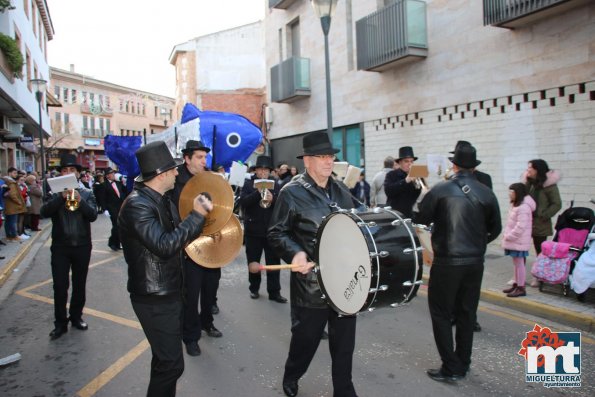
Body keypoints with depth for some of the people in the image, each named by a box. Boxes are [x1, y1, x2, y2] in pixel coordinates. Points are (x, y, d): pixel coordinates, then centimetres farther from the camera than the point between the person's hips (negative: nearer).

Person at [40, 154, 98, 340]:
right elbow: (44, 212, -13)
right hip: (60, 247, -1)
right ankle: (60, 323, 10)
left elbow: (93, 215, -10)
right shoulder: (55, 193, 3)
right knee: (60, 286, -1)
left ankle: (76, 316, 27)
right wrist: (61, 197, -24)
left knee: (79, 284, 11)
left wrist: (80, 200, -26)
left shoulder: (87, 193, 3)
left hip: (82, 246, 1)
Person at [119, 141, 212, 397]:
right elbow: (164, 246, -31)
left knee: (165, 357, 23)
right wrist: (196, 216, -25)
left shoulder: (163, 201, 8)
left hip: (169, 292, 10)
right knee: (171, 363, -3)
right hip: (154, 298, -10)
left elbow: (178, 237, 13)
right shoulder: (137, 204, -22)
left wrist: (200, 216, -2)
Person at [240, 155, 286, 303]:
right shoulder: (248, 184, 2)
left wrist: (272, 199, -22)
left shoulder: (275, 185, 7)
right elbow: (243, 202, -13)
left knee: (274, 261, 2)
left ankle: (274, 291, 9)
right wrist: (258, 193, -23)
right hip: (253, 229, -1)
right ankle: (254, 288, 26)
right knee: (253, 261, 10)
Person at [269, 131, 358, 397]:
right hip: (311, 282, -5)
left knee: (344, 340, 14)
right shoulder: (292, 192, -10)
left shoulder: (341, 191, 9)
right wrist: (296, 253, -25)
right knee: (306, 337, 12)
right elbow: (276, 233, -9)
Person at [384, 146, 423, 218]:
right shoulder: (391, 175, -2)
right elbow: (388, 191, -19)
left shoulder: (415, 176, 9)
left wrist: (418, 187, -15)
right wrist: (405, 181, -23)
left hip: (409, 214, 4)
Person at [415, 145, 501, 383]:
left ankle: (451, 368, 9)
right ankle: (463, 364, 26)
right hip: (475, 262, 4)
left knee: (441, 314, 8)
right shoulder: (486, 194, -1)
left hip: (447, 262, -4)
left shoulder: (440, 190, -11)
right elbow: (495, 229, 7)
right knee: (467, 313, 16)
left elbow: (419, 219, -4)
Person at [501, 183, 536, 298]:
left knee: (519, 263, -3)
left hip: (519, 241, -10)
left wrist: (508, 237, -18)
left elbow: (520, 226, -24)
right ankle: (516, 284, 25)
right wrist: (506, 235, 10)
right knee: (516, 263, 16)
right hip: (514, 240, 10)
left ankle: (521, 288, 5)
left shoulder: (523, 207, -19)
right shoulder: (515, 205, 14)